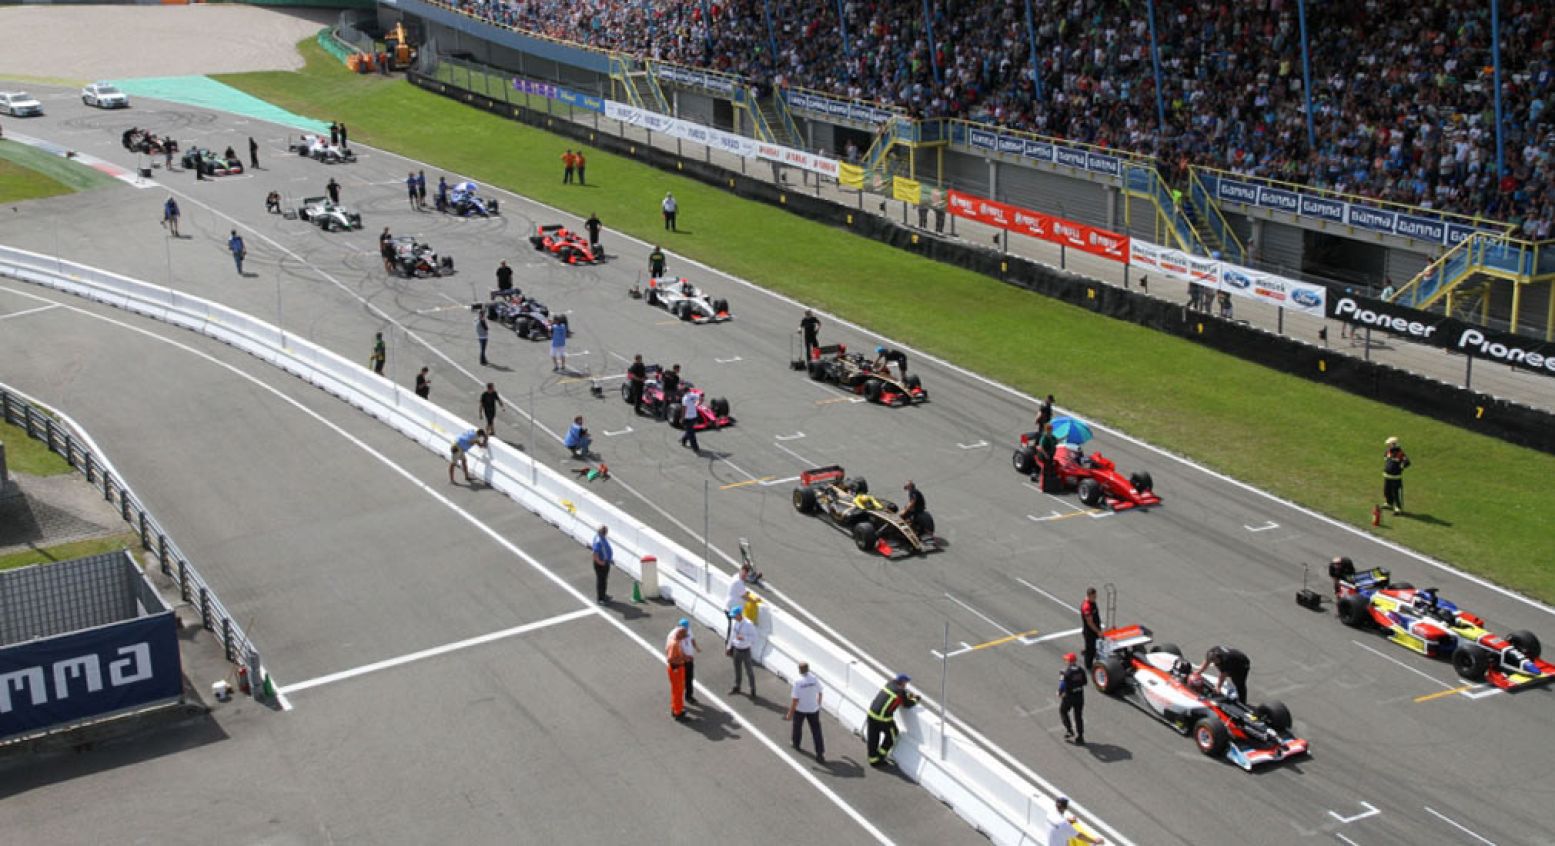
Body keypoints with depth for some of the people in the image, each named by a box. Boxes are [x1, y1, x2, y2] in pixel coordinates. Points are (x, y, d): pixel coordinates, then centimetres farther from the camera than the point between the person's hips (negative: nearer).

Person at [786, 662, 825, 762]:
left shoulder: (798, 681, -21)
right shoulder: (814, 679, -8)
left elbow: (795, 699, -21)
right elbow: (820, 693, 6)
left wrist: (790, 713, -15)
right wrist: (818, 704, 26)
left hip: (800, 709, -2)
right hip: (813, 709, 2)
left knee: (797, 726, 25)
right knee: (816, 731, 3)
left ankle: (796, 744, 47)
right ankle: (820, 754, -2)